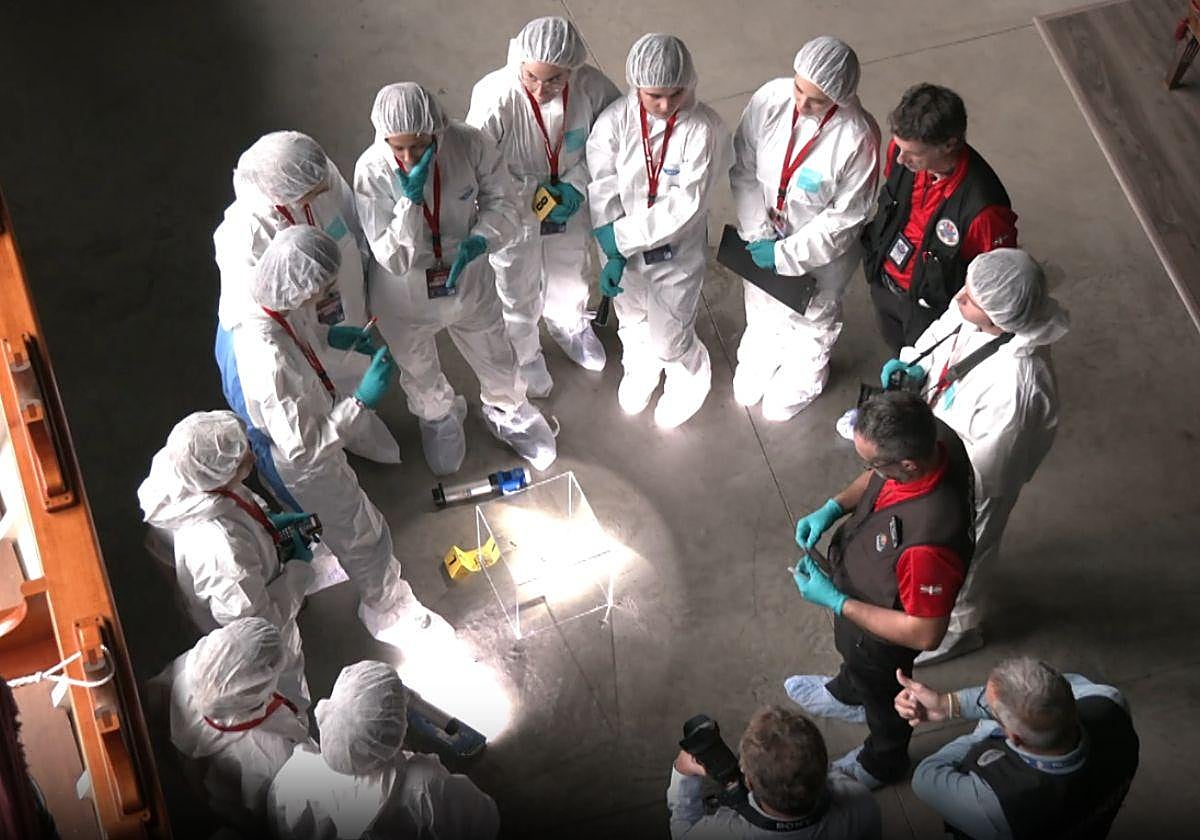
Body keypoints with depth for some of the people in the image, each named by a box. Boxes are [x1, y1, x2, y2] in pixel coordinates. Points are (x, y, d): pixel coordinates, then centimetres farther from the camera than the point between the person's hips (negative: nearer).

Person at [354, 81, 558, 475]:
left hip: (469, 280, 1)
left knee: (497, 361, 25)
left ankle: (507, 413, 60)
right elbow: (392, 258, -27)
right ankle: (439, 418, 64)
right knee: (420, 372, 27)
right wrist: (410, 199, -40)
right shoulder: (371, 171, -28)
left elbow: (502, 201, -10)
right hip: (407, 298, -1)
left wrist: (479, 241, -29)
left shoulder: (468, 143, -25)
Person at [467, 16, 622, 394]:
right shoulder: (494, 96, -34)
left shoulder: (591, 86, -26)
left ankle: (568, 325, 64)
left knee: (570, 271, 31)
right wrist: (533, 192, -29)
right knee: (518, 291, 21)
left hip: (570, 205, 3)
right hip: (514, 211, -3)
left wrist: (576, 183, -20)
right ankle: (524, 355, 51)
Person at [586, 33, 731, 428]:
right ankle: (639, 368, 62)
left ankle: (690, 380, 49)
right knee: (633, 321, 28)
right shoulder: (614, 121, -20)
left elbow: (686, 206, -27)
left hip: (677, 252, -3)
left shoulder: (703, 128, -26)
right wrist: (614, 254, -23)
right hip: (625, 247, 3)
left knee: (669, 339, 13)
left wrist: (621, 240, -25)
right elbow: (603, 194, -15)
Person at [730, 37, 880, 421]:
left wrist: (786, 253, -23)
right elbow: (743, 167, -12)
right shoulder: (770, 98, -24)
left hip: (821, 249, -3)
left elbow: (845, 217, -24)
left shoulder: (858, 138, -33)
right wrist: (758, 231, -17)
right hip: (766, 236, 3)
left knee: (811, 320, 27)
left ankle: (803, 379, 58)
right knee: (761, 307, 32)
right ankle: (758, 359, 64)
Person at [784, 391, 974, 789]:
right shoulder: (932, 436, -27)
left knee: (882, 694, 27)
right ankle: (848, 693, 72)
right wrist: (834, 507, -15)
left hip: (884, 629, -6)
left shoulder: (928, 541, -50)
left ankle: (882, 763, 60)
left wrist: (837, 602, -28)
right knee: (853, 655, 38)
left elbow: (925, 635, -33)